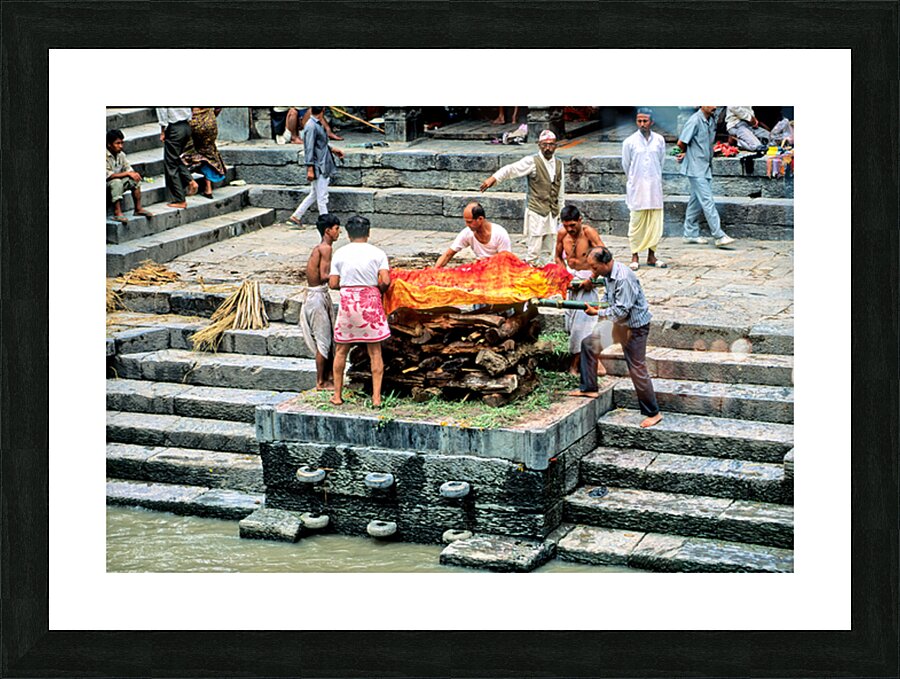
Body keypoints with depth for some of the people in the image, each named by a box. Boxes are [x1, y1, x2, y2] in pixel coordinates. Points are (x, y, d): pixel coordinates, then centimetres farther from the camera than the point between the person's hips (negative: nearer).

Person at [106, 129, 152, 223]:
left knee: (135, 179, -11)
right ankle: (117, 213, -37)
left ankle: (138, 209, -6)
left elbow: (129, 169, 5)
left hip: (118, 182, 7)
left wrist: (133, 173, -21)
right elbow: (108, 175, -28)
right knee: (117, 182, -35)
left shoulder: (121, 154, 2)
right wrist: (127, 173, -26)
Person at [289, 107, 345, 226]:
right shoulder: (311, 126, -19)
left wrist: (332, 150, 21)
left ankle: (296, 216, 23)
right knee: (322, 198, -2)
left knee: (314, 194, 17)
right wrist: (310, 169, -22)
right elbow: (309, 149, -21)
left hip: (323, 166, 10)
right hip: (318, 168, -10)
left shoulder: (318, 125, 11)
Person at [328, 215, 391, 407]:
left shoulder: (340, 253, 1)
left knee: (341, 351, 13)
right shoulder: (378, 253, -2)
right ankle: (376, 397, 2)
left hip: (347, 302, 1)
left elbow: (333, 284, -1)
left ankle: (337, 395, 17)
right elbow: (385, 281, -10)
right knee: (375, 352, 6)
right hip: (370, 302, -1)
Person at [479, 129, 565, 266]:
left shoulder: (559, 164, 11)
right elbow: (511, 169, -18)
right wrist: (494, 177, -32)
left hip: (552, 213, 5)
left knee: (547, 251, 10)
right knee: (533, 251, -7)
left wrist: (560, 211, 18)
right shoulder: (532, 161, -6)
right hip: (536, 212, -5)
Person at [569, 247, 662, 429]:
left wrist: (598, 313, -19)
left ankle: (653, 413, 9)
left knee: (637, 369, -3)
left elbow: (621, 311, -29)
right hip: (619, 323, 9)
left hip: (635, 326, -9)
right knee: (589, 344, 12)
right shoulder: (609, 273, 0)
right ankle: (589, 388, 21)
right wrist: (600, 304, -2)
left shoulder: (623, 278, -29)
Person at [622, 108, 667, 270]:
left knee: (655, 222, 4)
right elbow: (626, 165, 7)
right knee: (636, 222, -1)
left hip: (654, 187, 2)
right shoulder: (629, 142, -5)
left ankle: (651, 256, 13)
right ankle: (635, 257, 6)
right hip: (637, 188, -2)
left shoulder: (659, 140, 2)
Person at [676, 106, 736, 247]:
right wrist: (687, 152, 8)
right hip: (696, 168, -8)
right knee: (707, 201, -10)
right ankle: (719, 236, -13)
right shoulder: (695, 121, -16)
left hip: (706, 167, 8)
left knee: (697, 201, 13)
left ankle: (691, 234, 21)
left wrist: (686, 153, 7)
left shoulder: (712, 120, 9)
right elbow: (681, 143, -14)